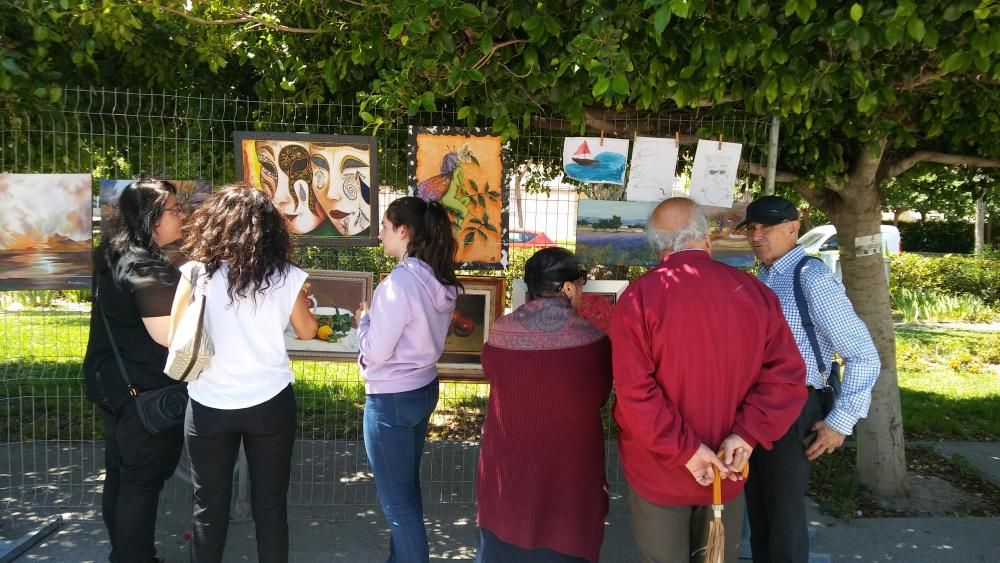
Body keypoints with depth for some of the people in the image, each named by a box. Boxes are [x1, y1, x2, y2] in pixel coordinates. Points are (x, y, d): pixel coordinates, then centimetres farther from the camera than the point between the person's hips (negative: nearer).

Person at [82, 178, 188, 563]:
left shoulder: (115, 256, 7)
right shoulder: (145, 267, -24)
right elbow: (168, 335, -28)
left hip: (112, 383, 10)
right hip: (143, 392, -10)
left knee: (121, 475, 20)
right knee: (144, 480, 4)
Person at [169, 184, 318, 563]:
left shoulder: (197, 272, -8)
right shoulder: (286, 276, -6)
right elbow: (307, 332, 8)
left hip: (209, 405, 0)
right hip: (270, 402, 0)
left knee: (209, 505, 15)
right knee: (270, 502, 14)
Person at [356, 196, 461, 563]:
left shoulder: (399, 282, -24)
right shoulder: (439, 279, 2)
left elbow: (375, 352, -20)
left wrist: (364, 320, -3)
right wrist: (376, 320, 9)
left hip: (392, 399, -9)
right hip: (424, 388, 9)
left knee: (396, 497, 7)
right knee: (407, 486, 23)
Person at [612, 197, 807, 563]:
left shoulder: (639, 297, -14)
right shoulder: (755, 292, -2)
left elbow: (634, 390, -21)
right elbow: (787, 376, -4)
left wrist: (682, 450, -16)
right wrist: (747, 434, -10)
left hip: (659, 471, -3)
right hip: (726, 471, 3)